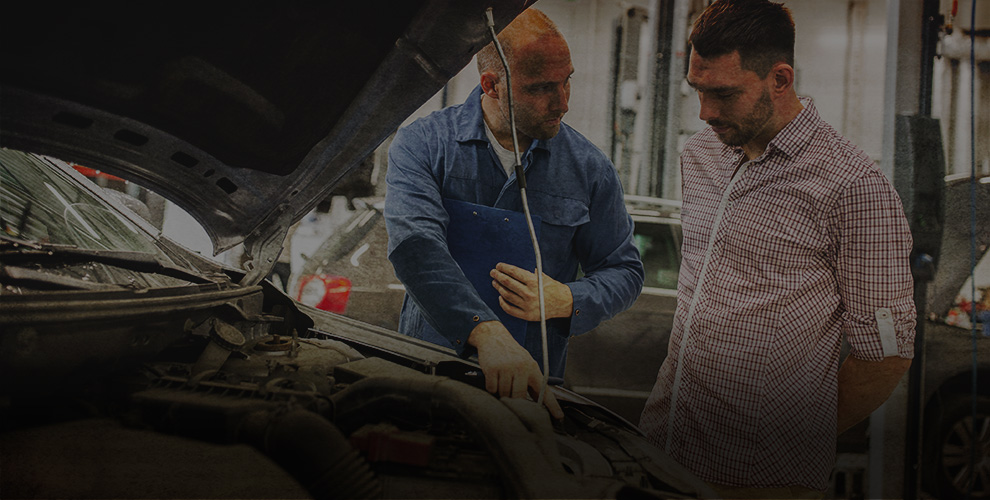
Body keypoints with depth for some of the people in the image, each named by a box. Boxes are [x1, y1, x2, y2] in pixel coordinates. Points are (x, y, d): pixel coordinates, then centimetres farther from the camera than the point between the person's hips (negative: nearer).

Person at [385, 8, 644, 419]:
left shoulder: (588, 168, 2)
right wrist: (487, 332, -38)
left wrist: (565, 301, -13)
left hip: (532, 383, 1)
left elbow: (625, 271, 11)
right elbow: (415, 246, -23)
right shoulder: (421, 145, -6)